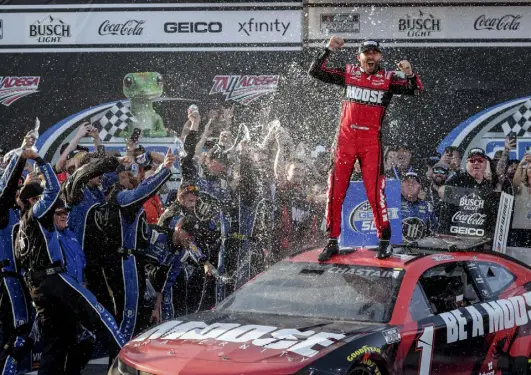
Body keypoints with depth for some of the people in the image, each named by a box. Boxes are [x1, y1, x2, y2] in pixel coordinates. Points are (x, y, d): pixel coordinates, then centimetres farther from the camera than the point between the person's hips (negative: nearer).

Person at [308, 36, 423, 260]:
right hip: (346, 139, 2)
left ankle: (385, 240, 4)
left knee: (375, 191, -8)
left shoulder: (388, 79, 4)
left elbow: (415, 90, -5)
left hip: (371, 142, -2)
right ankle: (332, 241, 10)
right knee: (336, 191, 2)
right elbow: (315, 72, 6)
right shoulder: (348, 74, 8)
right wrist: (328, 50, -5)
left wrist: (410, 75, -25)